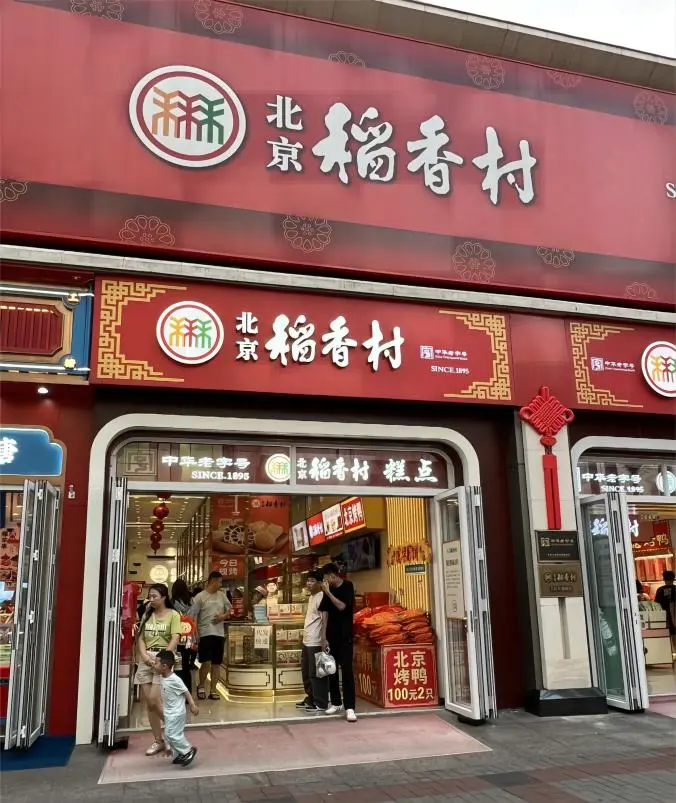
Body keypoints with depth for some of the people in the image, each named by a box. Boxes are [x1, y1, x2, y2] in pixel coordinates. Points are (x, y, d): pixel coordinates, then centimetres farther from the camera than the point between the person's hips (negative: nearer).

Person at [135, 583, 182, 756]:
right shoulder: (147, 615, 13)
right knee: (148, 704, 5)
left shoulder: (173, 615, -2)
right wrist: (145, 656, -8)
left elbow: (175, 639, -11)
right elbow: (141, 638, 9)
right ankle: (158, 741, 15)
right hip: (146, 660, 6)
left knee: (154, 701, -12)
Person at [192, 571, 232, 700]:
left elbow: (230, 609, 18)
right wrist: (196, 634, -12)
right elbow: (193, 616, -7)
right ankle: (201, 686, 14)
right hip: (205, 634, -5)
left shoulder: (221, 595, 10)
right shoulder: (200, 597, -5)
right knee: (206, 662, -10)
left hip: (219, 634, 5)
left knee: (216, 664, 7)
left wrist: (223, 616, -3)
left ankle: (213, 691, 16)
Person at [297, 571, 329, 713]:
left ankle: (320, 704, 6)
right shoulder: (311, 597, 14)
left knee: (316, 673, -3)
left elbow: (325, 620, -18)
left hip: (316, 643, -10)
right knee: (306, 672, 18)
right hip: (307, 641, 10)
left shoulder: (321, 597, -15)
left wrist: (324, 641, -21)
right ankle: (310, 699, 30)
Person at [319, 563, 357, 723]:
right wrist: (324, 637, 2)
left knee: (346, 670, -9)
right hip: (331, 636, 5)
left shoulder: (347, 586, -6)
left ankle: (349, 707, -11)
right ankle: (336, 702, 22)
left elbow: (341, 606, -18)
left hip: (345, 636, -5)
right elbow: (325, 614, 6)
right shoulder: (328, 590, 7)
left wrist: (328, 592, -19)